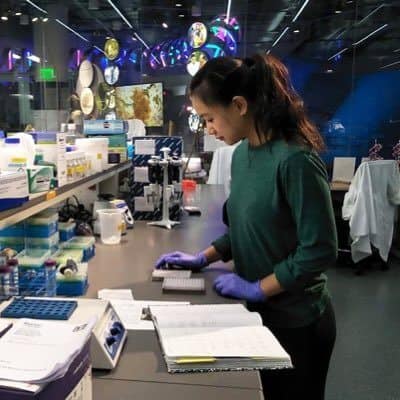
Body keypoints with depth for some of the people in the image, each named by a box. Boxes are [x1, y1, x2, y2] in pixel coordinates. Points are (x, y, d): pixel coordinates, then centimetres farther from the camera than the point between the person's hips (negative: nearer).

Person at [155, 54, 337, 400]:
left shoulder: (295, 159, -24)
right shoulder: (242, 152, 1)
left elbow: (320, 251, -23)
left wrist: (256, 289, -18)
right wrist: (203, 258, 3)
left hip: (296, 320, -7)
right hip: (259, 312, 7)